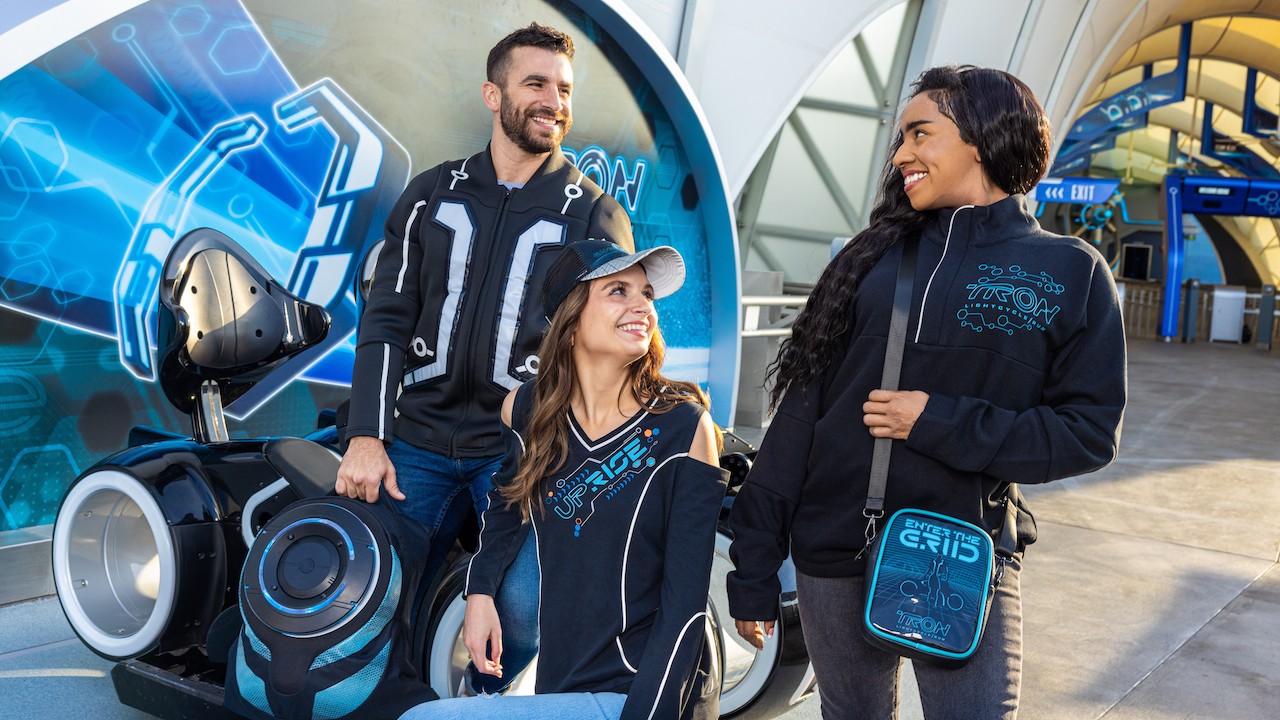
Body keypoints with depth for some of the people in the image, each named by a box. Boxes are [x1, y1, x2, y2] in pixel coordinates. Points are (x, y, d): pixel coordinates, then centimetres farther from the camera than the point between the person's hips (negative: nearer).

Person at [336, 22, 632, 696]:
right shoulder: (432, 195, 11)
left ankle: (484, 703, 14)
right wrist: (366, 436, -3)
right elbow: (386, 320, 7)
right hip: (419, 438, 3)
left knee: (525, 611, -16)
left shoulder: (596, 215, 5)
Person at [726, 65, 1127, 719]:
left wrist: (942, 424, -17)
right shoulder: (874, 258, 4)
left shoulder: (1070, 273, -2)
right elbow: (803, 408, 2)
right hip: (835, 563, 3)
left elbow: (1090, 432, -5)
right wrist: (754, 568, 0)